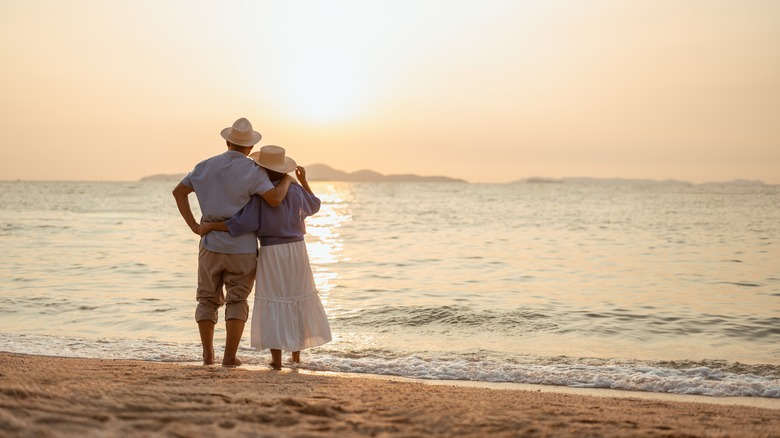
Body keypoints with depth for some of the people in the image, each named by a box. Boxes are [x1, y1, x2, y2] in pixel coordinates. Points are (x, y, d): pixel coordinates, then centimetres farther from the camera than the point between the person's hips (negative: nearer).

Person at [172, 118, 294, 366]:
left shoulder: (207, 166, 5)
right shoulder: (253, 171, -9)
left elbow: (178, 191, 4)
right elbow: (275, 199, -21)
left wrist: (193, 225, 1)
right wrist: (287, 180, -2)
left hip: (211, 243, 3)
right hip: (242, 247, -3)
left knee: (208, 299, 16)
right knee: (236, 302, 7)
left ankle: (207, 354, 12)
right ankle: (230, 356, -2)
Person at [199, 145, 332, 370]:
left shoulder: (258, 195, -13)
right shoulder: (295, 191, 1)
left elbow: (242, 224, -20)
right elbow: (314, 205, 21)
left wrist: (211, 225, -9)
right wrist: (304, 181, 33)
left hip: (271, 254, -4)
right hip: (296, 250, 4)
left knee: (274, 303, 1)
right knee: (297, 301, 15)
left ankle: (276, 359, 0)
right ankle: (296, 353, 22)